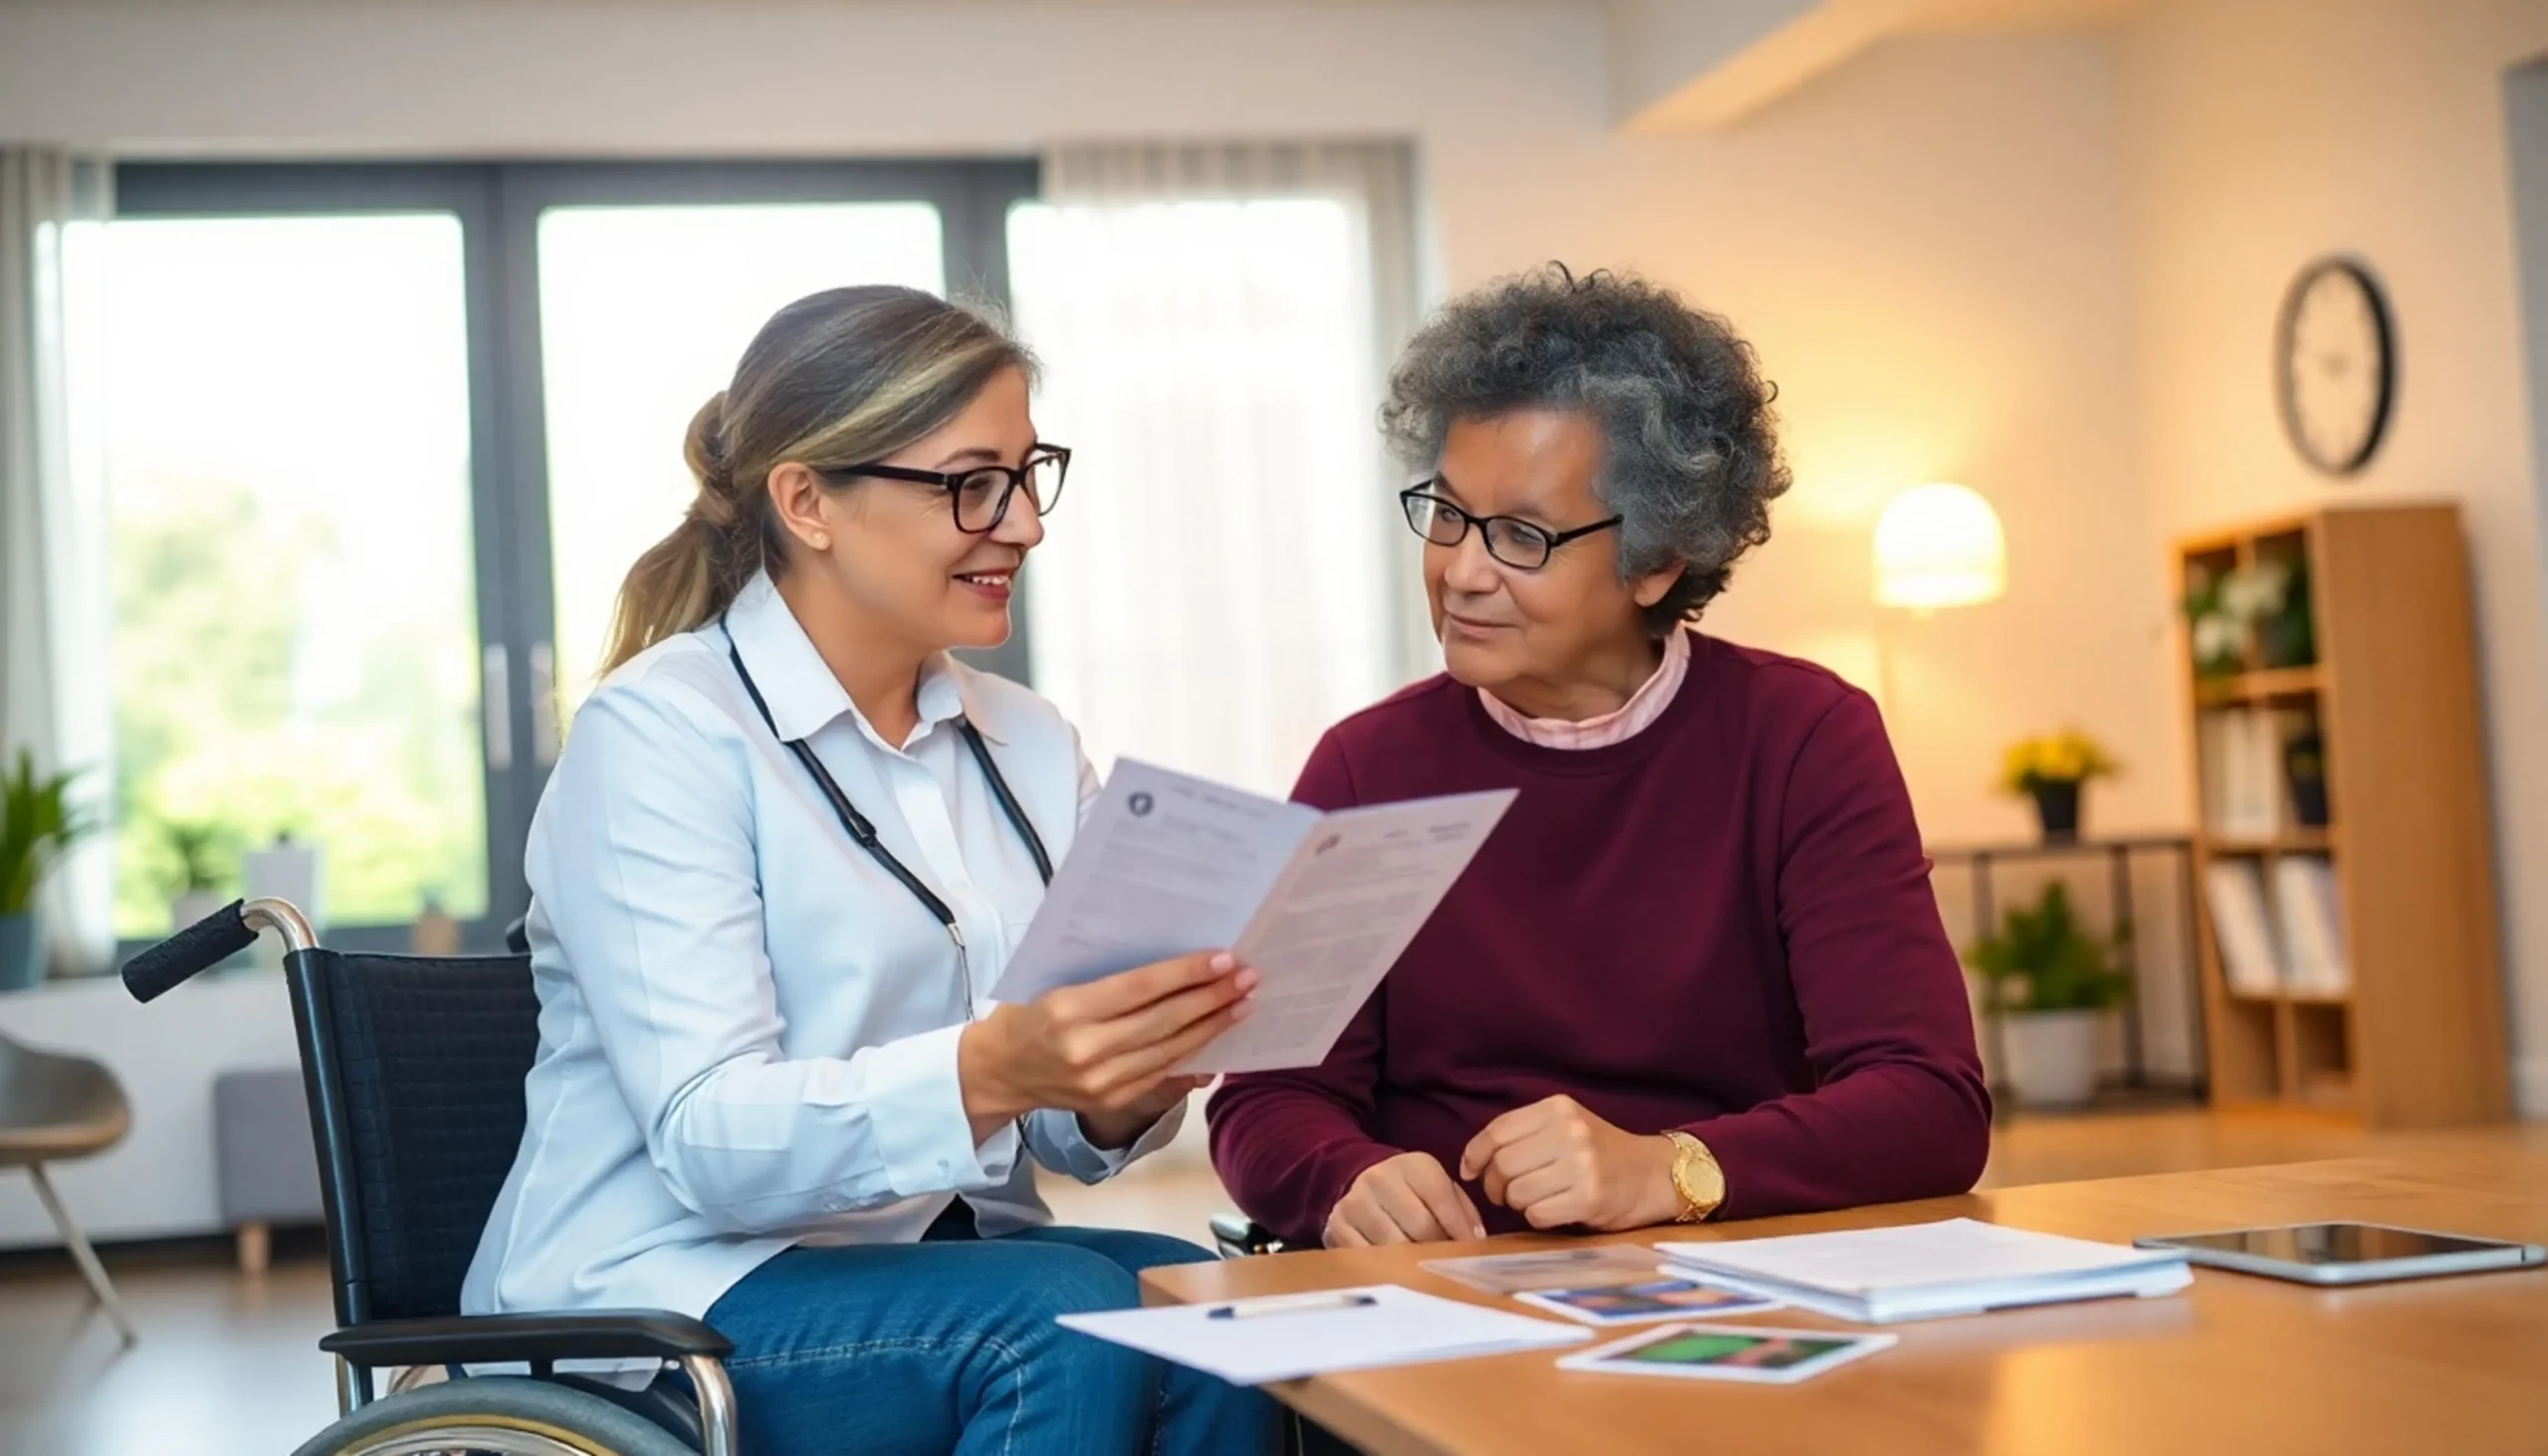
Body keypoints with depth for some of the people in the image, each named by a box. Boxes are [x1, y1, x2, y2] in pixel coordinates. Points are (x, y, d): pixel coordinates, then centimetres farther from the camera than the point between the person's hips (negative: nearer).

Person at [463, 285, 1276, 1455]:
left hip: (951, 1263, 5)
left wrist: (1126, 1085, -18)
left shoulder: (1028, 746, 9)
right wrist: (987, 1072, -37)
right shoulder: (657, 734, -11)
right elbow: (709, 1139, -20)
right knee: (1064, 1321, -30)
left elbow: (1070, 1132, 6)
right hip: (679, 1293, -5)